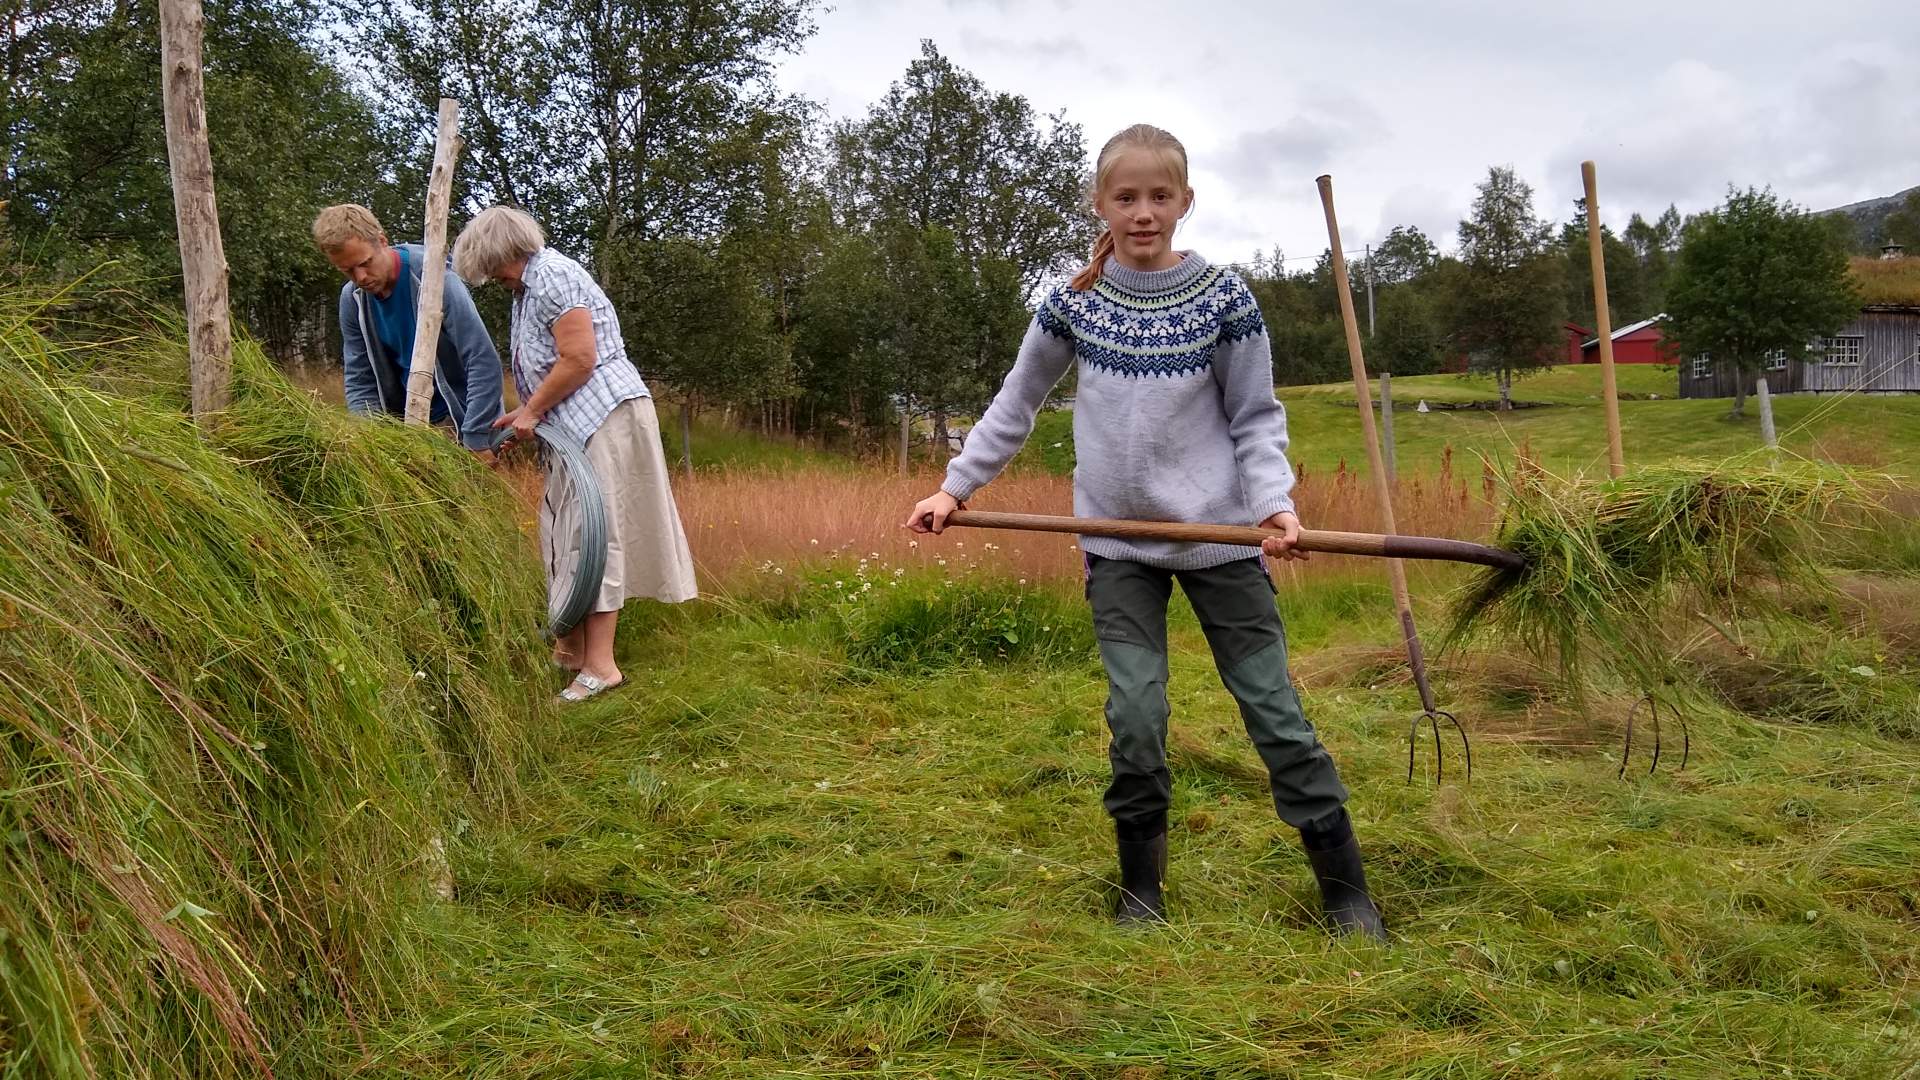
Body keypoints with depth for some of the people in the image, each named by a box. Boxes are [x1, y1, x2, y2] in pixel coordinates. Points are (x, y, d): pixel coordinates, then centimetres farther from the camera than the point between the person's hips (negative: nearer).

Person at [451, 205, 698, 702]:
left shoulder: (552, 275, -13)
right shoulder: (529, 285, 19)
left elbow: (579, 360, -19)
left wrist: (531, 411, -10)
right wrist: (527, 414, 10)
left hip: (604, 416, -11)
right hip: (579, 424, 11)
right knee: (566, 529, 13)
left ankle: (600, 664, -8)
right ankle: (572, 648, 21)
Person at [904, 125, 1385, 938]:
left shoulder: (1223, 297, -3)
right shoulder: (1074, 303, 2)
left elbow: (1256, 417, 1)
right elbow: (1015, 406, 13)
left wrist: (1274, 502, -15)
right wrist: (955, 486, 9)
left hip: (1218, 535, -1)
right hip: (1118, 544, 1)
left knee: (1275, 709, 3)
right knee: (1136, 718, -2)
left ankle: (1348, 892, 14)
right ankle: (1141, 891, 17)